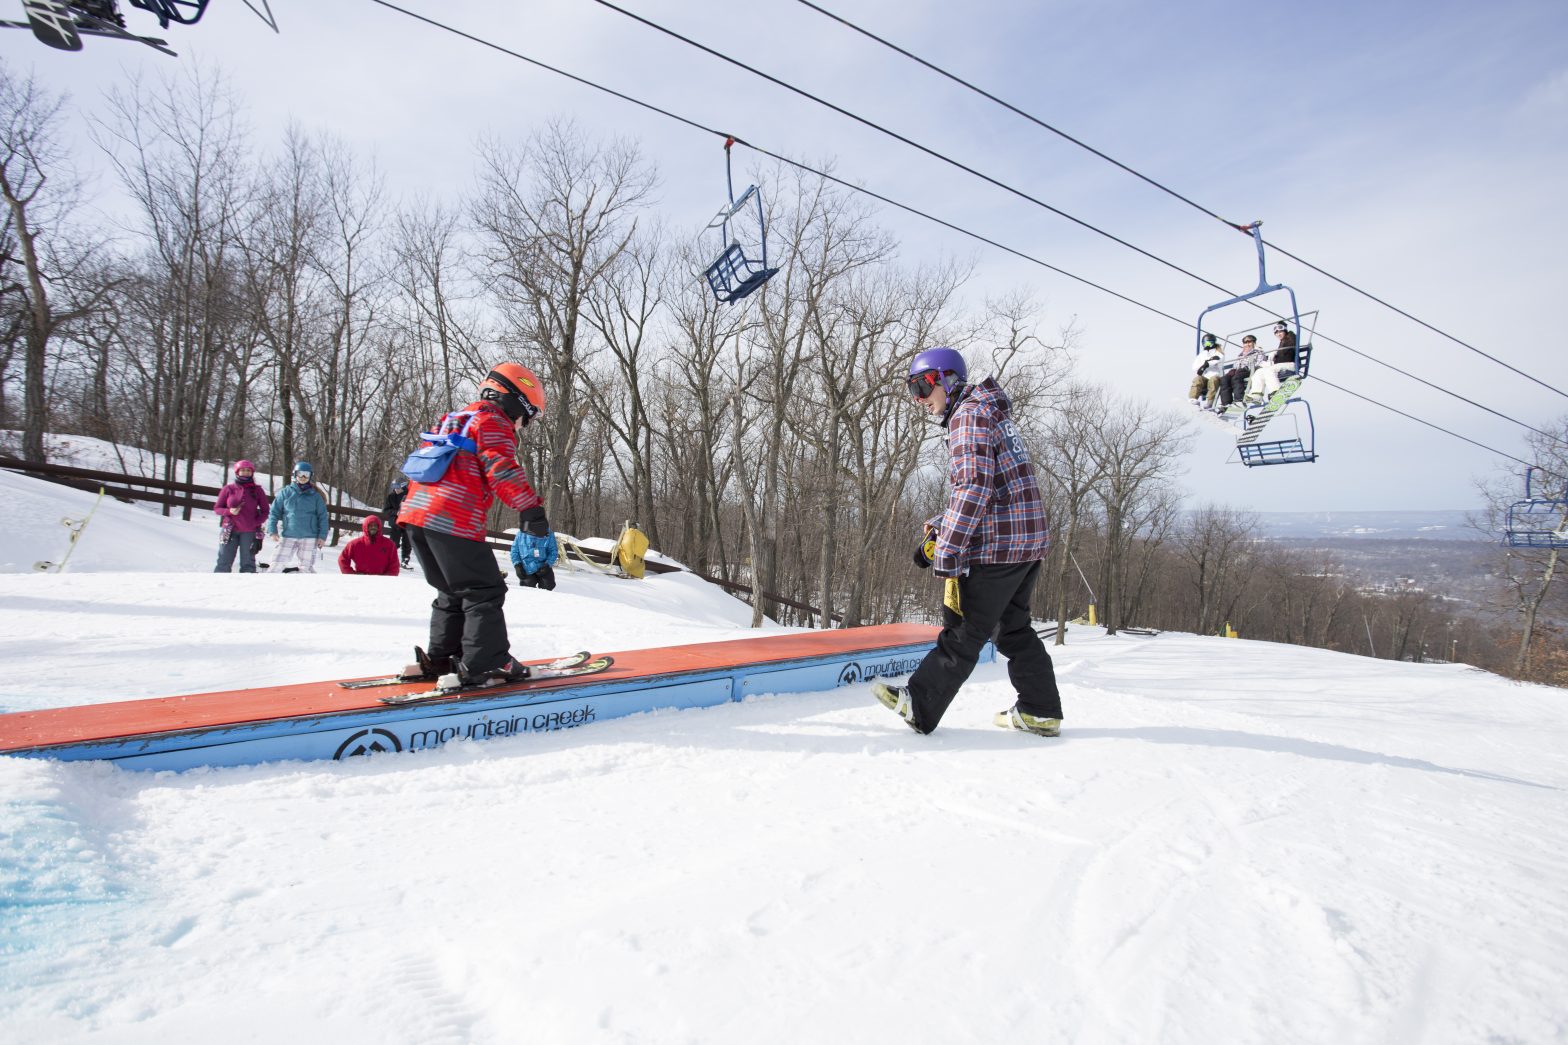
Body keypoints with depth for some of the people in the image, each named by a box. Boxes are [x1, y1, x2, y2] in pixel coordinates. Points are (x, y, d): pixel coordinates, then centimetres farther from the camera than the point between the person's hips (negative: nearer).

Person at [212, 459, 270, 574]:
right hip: (230, 531, 0)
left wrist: (257, 522, -9)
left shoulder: (257, 490, 4)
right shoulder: (228, 488, 4)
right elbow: (217, 508, 8)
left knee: (248, 562, 5)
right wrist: (229, 511, -12)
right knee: (224, 562, 1)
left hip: (250, 532, 0)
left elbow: (265, 511, 7)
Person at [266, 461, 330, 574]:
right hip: (288, 536, 1)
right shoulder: (285, 493, 4)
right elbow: (275, 512, 6)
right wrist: (273, 530, -3)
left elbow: (322, 517, 3)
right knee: (277, 562, -3)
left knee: (306, 566, 6)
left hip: (309, 538, -1)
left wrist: (322, 536, -3)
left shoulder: (316, 496, 3)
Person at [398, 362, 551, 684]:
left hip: (416, 513, 9)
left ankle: (440, 657, 24)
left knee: (453, 591, 20)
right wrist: (530, 508, -21)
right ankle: (484, 664, -5)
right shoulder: (493, 421, 0)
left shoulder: (452, 420, 29)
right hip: (454, 521, -9)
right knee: (484, 591, -3)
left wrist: (408, 512, 36)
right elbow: (501, 468, -16)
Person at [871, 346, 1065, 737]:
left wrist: (948, 551, -23)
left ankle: (920, 706, 9)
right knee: (1013, 627, 18)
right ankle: (1040, 712, 24)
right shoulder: (992, 413, 21)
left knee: (963, 631, -1)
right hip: (1029, 540, 10)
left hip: (998, 544, -10)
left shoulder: (969, 414, -10)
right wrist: (936, 532, 14)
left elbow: (974, 486, -23)